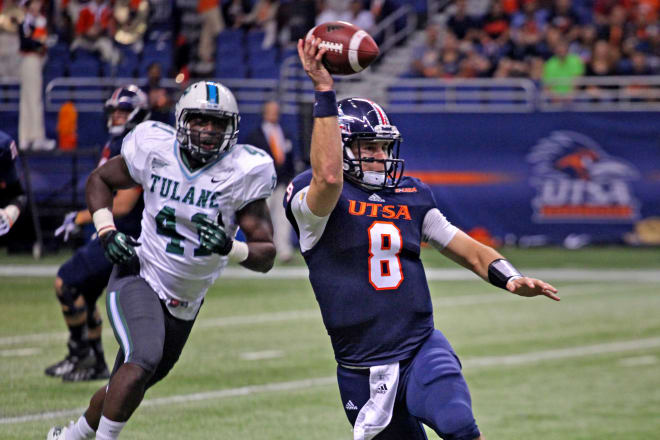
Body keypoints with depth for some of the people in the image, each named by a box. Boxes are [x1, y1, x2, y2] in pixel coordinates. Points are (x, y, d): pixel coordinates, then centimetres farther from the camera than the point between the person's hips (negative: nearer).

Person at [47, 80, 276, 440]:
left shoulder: (242, 173, -13)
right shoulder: (155, 150, -11)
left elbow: (266, 256, -12)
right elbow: (99, 180, 8)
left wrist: (228, 247, -32)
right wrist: (107, 233, -8)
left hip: (186, 302, 3)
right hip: (138, 278, -3)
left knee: (129, 387, 15)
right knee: (143, 360, -30)